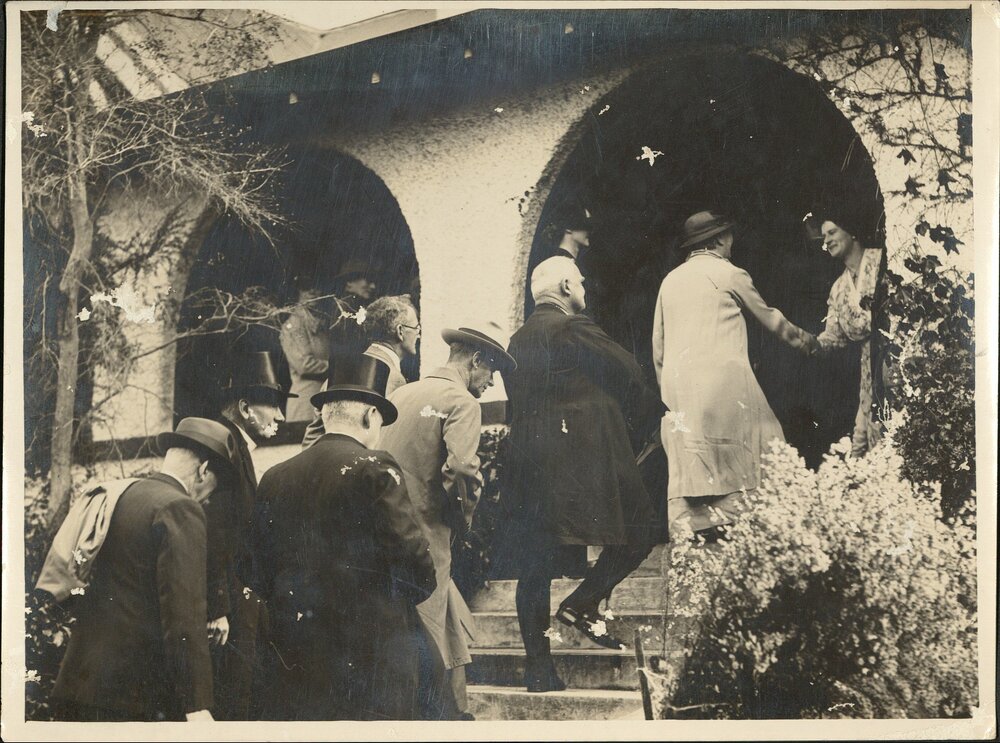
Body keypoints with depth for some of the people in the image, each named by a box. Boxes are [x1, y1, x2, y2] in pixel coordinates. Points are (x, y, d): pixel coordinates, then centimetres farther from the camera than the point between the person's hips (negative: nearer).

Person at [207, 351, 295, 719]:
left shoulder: (239, 448, 19)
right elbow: (213, 532, -21)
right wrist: (218, 610, -23)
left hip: (239, 608, 10)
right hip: (226, 611, -10)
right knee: (232, 706, -8)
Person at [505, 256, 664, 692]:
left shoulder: (518, 341, 15)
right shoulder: (574, 329, -6)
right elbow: (627, 375, -4)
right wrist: (651, 412, 13)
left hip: (530, 461, 7)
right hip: (584, 456, -7)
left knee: (536, 559, 7)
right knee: (639, 530, 8)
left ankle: (538, 665, 7)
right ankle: (581, 604, 1)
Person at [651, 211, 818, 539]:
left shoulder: (670, 280, 16)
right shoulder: (727, 273, 1)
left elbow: (658, 345, 16)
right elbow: (767, 315, 14)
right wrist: (802, 339, 30)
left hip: (678, 385, 5)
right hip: (722, 381, -5)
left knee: (686, 464, 5)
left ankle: (685, 534, 3)